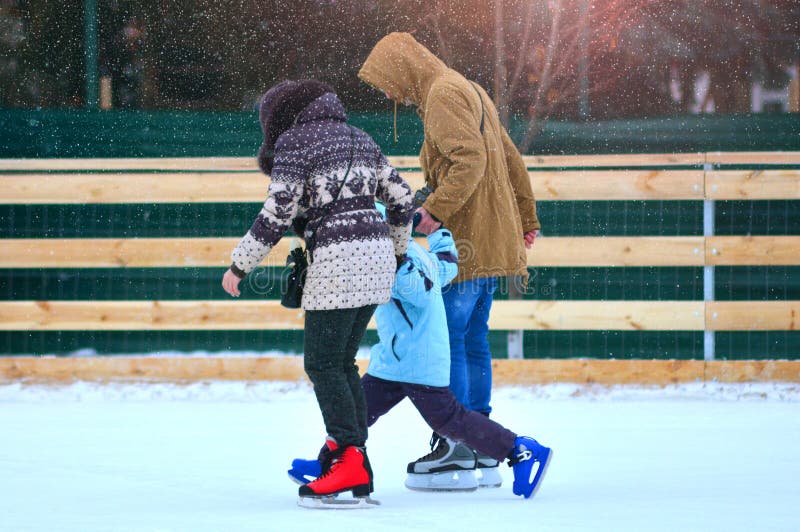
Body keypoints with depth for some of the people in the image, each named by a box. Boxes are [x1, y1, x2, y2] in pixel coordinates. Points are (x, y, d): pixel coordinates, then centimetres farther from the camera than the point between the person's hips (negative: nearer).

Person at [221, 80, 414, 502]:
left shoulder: (292, 142, -2)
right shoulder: (357, 138, 19)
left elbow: (278, 214, -9)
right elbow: (401, 198, 18)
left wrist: (239, 265, -1)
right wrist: (397, 251, 32)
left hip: (336, 260, -8)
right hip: (377, 256, 8)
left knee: (323, 364, -3)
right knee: (342, 361, 14)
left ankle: (351, 459, -12)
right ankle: (356, 459, 10)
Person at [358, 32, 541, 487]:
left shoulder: (444, 94, -10)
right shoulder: (469, 91, 21)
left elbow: (470, 160, -23)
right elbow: (511, 159, 24)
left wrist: (435, 210, -24)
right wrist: (526, 220, 28)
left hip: (469, 241, -10)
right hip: (493, 240, 10)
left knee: (447, 336, -8)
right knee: (473, 339, 11)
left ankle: (452, 442, -8)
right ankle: (484, 453, 12)